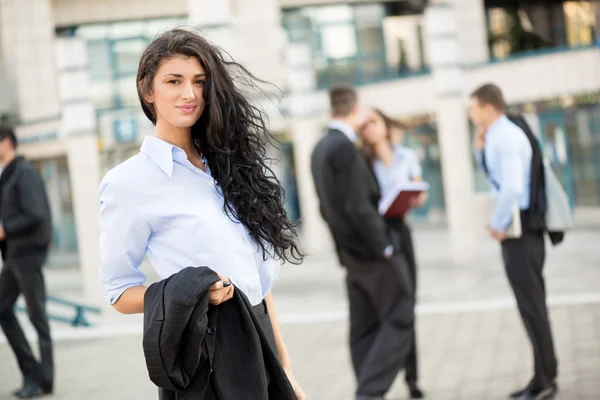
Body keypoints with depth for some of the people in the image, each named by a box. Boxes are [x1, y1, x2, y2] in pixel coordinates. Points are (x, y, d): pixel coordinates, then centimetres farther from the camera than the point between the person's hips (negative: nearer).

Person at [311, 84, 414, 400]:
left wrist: (344, 242, 19)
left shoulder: (320, 149, 11)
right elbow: (359, 207, -22)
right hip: (373, 252, -9)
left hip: (351, 253, 9)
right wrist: (384, 247, -15)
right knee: (399, 321, -2)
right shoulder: (344, 148, -18)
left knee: (364, 329, 11)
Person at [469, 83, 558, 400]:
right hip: (517, 225, 10)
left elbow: (512, 187, -26)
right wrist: (480, 151, 12)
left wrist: (498, 224, -15)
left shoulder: (506, 136, -16)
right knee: (532, 304, 15)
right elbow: (497, 177, 27)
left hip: (517, 226, -10)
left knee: (531, 305, -4)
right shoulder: (499, 135, 14)